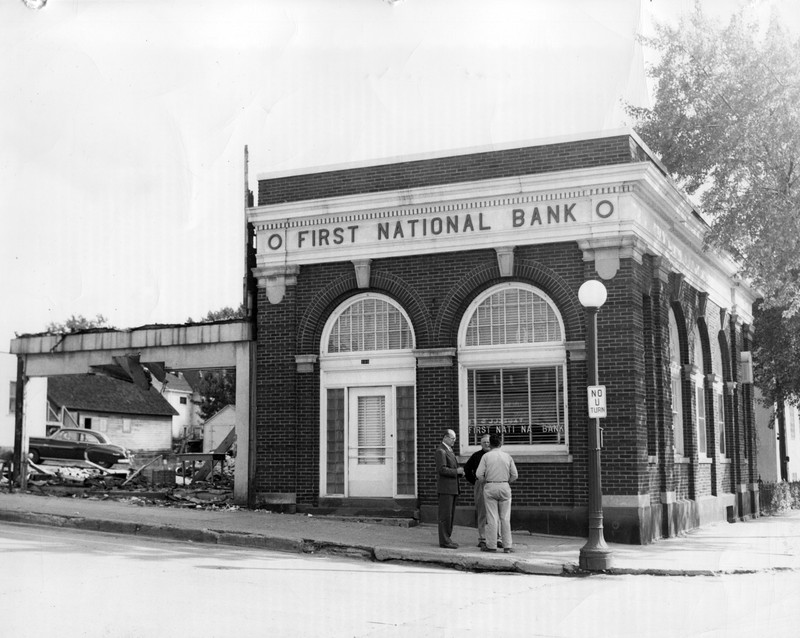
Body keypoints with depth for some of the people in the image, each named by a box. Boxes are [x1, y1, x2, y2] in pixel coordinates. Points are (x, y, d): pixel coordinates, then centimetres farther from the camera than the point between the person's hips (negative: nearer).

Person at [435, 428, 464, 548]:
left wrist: (460, 472, 6)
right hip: (445, 488, -9)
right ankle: (444, 541, -5)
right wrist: (456, 471, -16)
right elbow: (442, 469, -22)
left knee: (450, 515, 10)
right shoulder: (440, 451, -12)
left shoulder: (449, 450, 19)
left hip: (452, 488, 10)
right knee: (445, 515, -7)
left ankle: (447, 539, 15)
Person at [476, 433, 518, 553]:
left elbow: (479, 474, -7)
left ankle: (491, 545, 2)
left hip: (490, 488, -2)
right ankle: (507, 546, 5)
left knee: (492, 517, 1)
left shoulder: (486, 456, -3)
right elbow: (514, 475, 4)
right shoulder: (507, 457, 3)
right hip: (505, 487, 2)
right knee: (505, 518, 5)